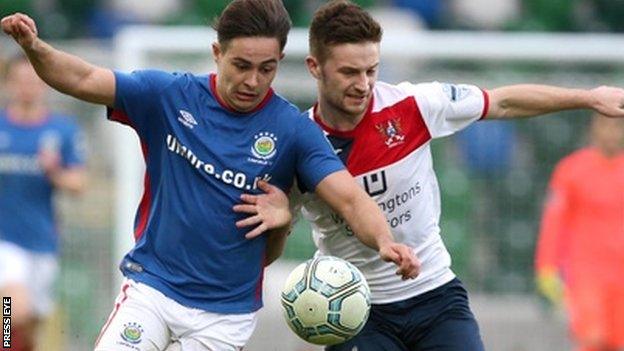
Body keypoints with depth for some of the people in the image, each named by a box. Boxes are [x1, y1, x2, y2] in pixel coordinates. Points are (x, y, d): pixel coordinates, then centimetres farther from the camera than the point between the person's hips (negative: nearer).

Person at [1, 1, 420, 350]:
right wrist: (34, 47, -27)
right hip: (152, 283, 0)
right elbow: (83, 80, -7)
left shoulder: (294, 131, -7)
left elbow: (349, 199, -14)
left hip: (227, 313, 0)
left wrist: (385, 241, -35)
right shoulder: (169, 96, -3)